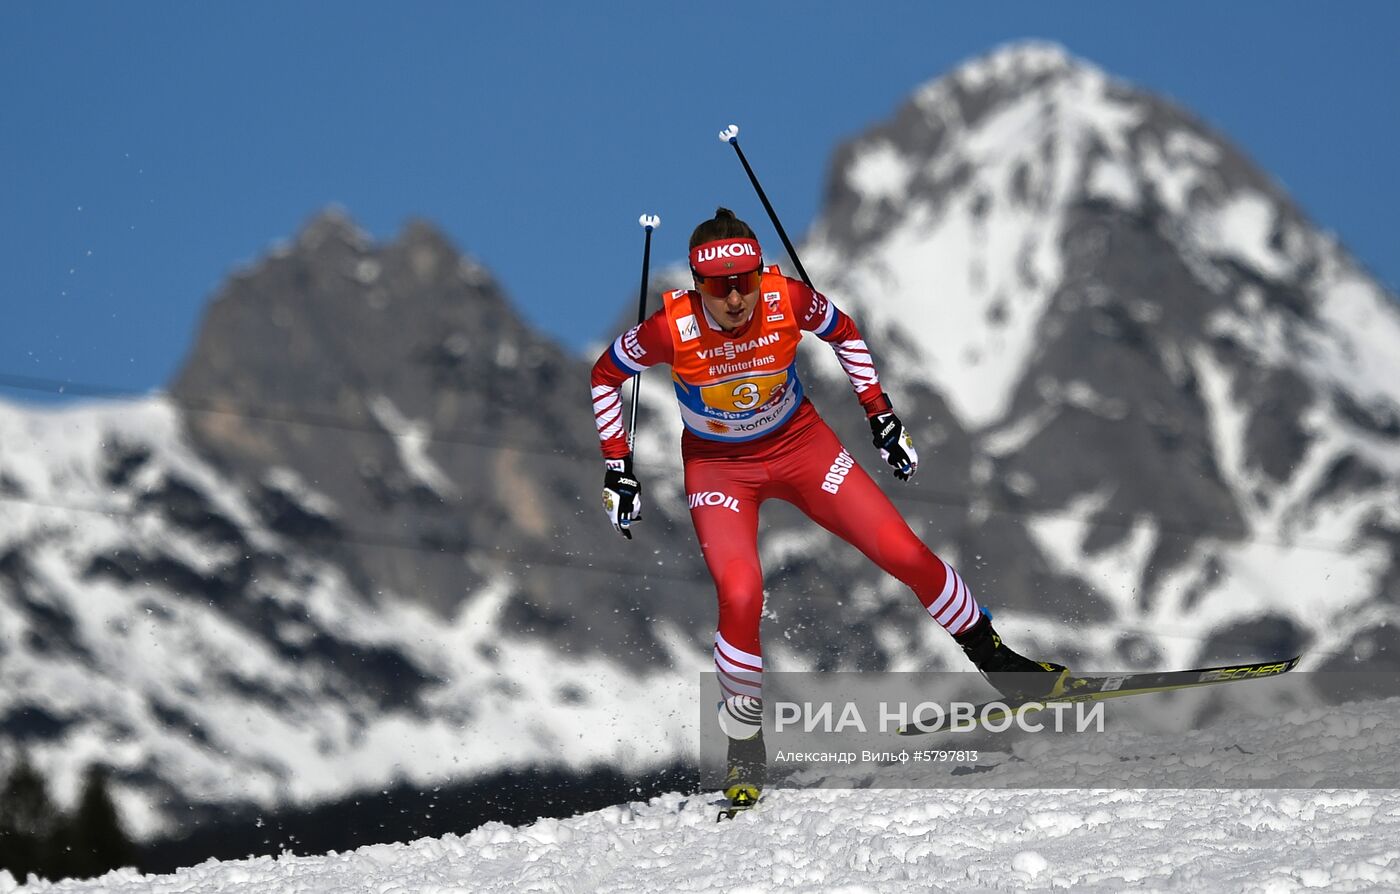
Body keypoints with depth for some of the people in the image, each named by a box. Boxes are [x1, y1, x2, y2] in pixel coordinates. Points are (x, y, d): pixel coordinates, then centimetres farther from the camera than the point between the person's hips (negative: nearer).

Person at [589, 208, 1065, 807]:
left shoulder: (789, 301, -24)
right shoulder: (672, 329, -28)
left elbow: (845, 334, -1)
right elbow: (605, 376, -8)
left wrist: (880, 414, 0)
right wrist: (617, 468, -8)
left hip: (800, 443, 2)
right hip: (719, 466, -2)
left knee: (903, 553, -6)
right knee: (740, 596, -25)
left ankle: (995, 659, 18)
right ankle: (745, 745, -3)